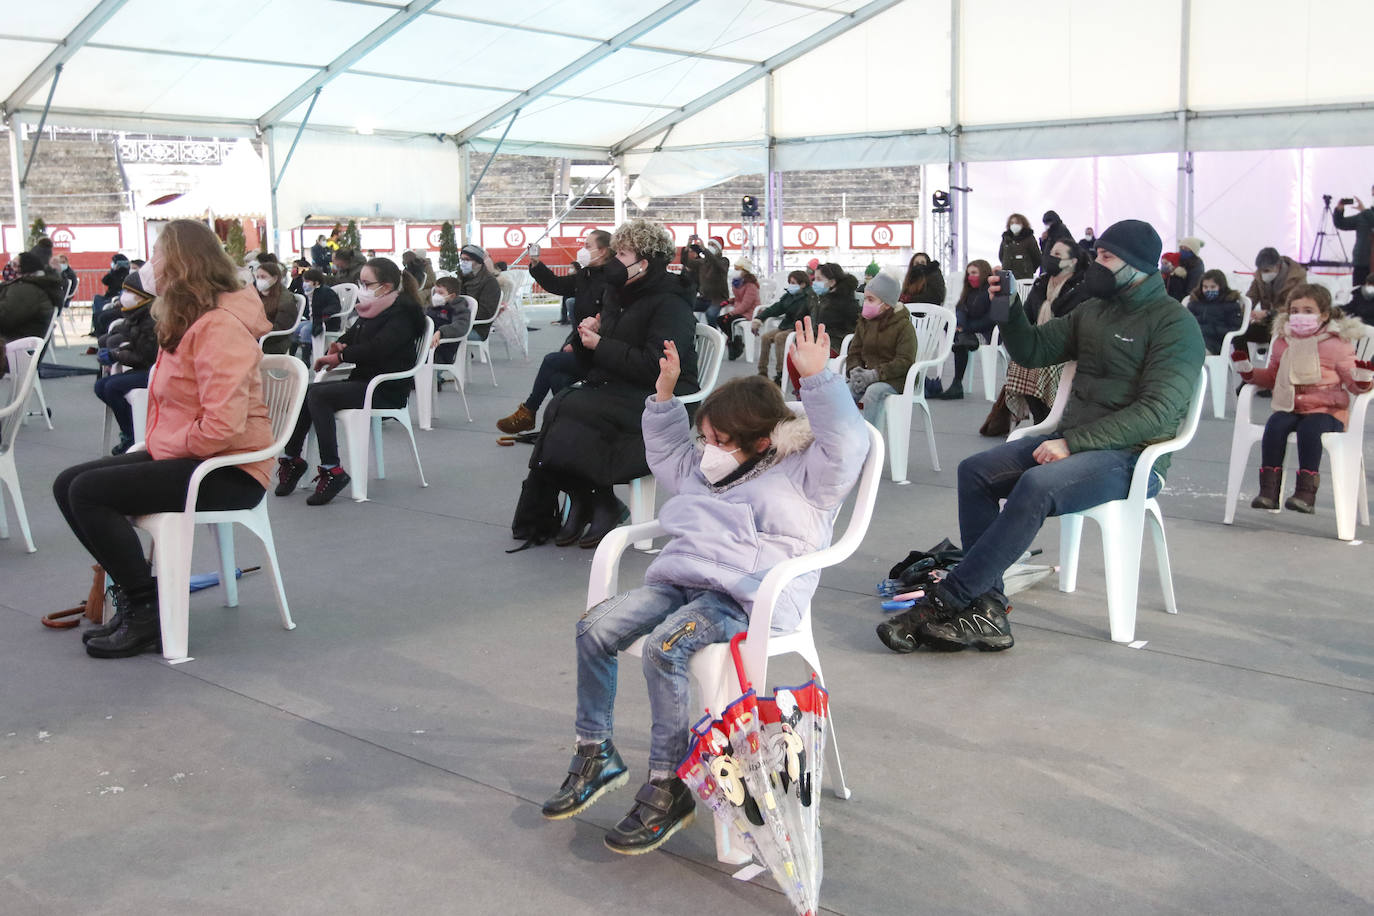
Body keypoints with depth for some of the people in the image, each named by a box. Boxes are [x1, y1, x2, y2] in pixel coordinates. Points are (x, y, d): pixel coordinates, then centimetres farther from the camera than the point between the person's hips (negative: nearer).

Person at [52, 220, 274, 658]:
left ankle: (147, 613, -8)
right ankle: (131, 593, 7)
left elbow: (223, 424, -28)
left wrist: (163, 448, -15)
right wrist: (155, 446, 7)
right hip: (181, 455, 10)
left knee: (88, 492, -19)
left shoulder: (219, 326, -19)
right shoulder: (188, 322, 15)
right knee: (67, 484, 3)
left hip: (230, 472, -10)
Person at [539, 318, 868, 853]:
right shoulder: (709, 469, 28)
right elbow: (666, 454, 44)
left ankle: (667, 788, -20)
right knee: (594, 628, -11)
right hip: (680, 579, 8)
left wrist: (818, 379, -18)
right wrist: (665, 392, 34)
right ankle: (595, 755, 3)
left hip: (747, 597, -8)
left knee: (663, 648, -33)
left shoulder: (803, 473, 4)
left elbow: (845, 445, -13)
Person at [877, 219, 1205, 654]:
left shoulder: (1175, 324, -8)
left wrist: (1072, 443, -24)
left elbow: (1157, 411, -18)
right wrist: (1009, 309, -1)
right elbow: (1032, 351, 19)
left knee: (1037, 485, -34)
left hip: (1132, 456, -8)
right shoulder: (1093, 310, 16)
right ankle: (987, 609, -20)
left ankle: (942, 602, -29)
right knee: (975, 471, -12)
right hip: (1073, 442, 8)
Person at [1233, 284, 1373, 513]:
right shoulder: (1283, 342, 12)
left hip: (1326, 410, -4)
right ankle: (1268, 489, -24)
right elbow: (1271, 377, 25)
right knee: (1274, 426, -27)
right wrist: (1248, 371, 9)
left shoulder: (1337, 344, 0)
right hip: (1290, 408, 4)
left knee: (1309, 429, -34)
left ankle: (1306, 492, -30)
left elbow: (1353, 384, 2)